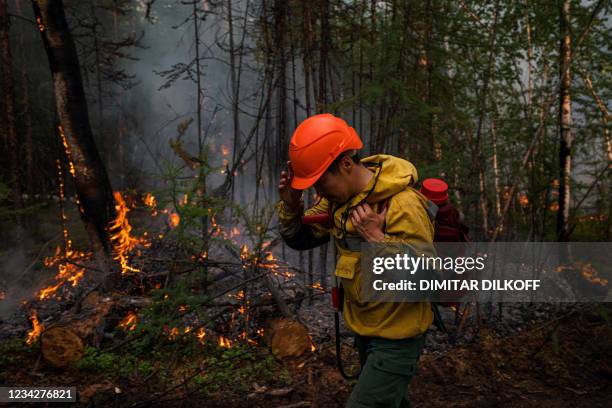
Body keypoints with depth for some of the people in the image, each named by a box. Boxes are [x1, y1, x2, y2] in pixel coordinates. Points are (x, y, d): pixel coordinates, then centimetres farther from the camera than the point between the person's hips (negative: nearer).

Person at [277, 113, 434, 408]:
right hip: (363, 327, 8)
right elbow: (300, 240, 4)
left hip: (397, 336, -8)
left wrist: (377, 239, -35)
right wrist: (290, 205, -15)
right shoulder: (337, 196, -4)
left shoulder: (403, 205, -27)